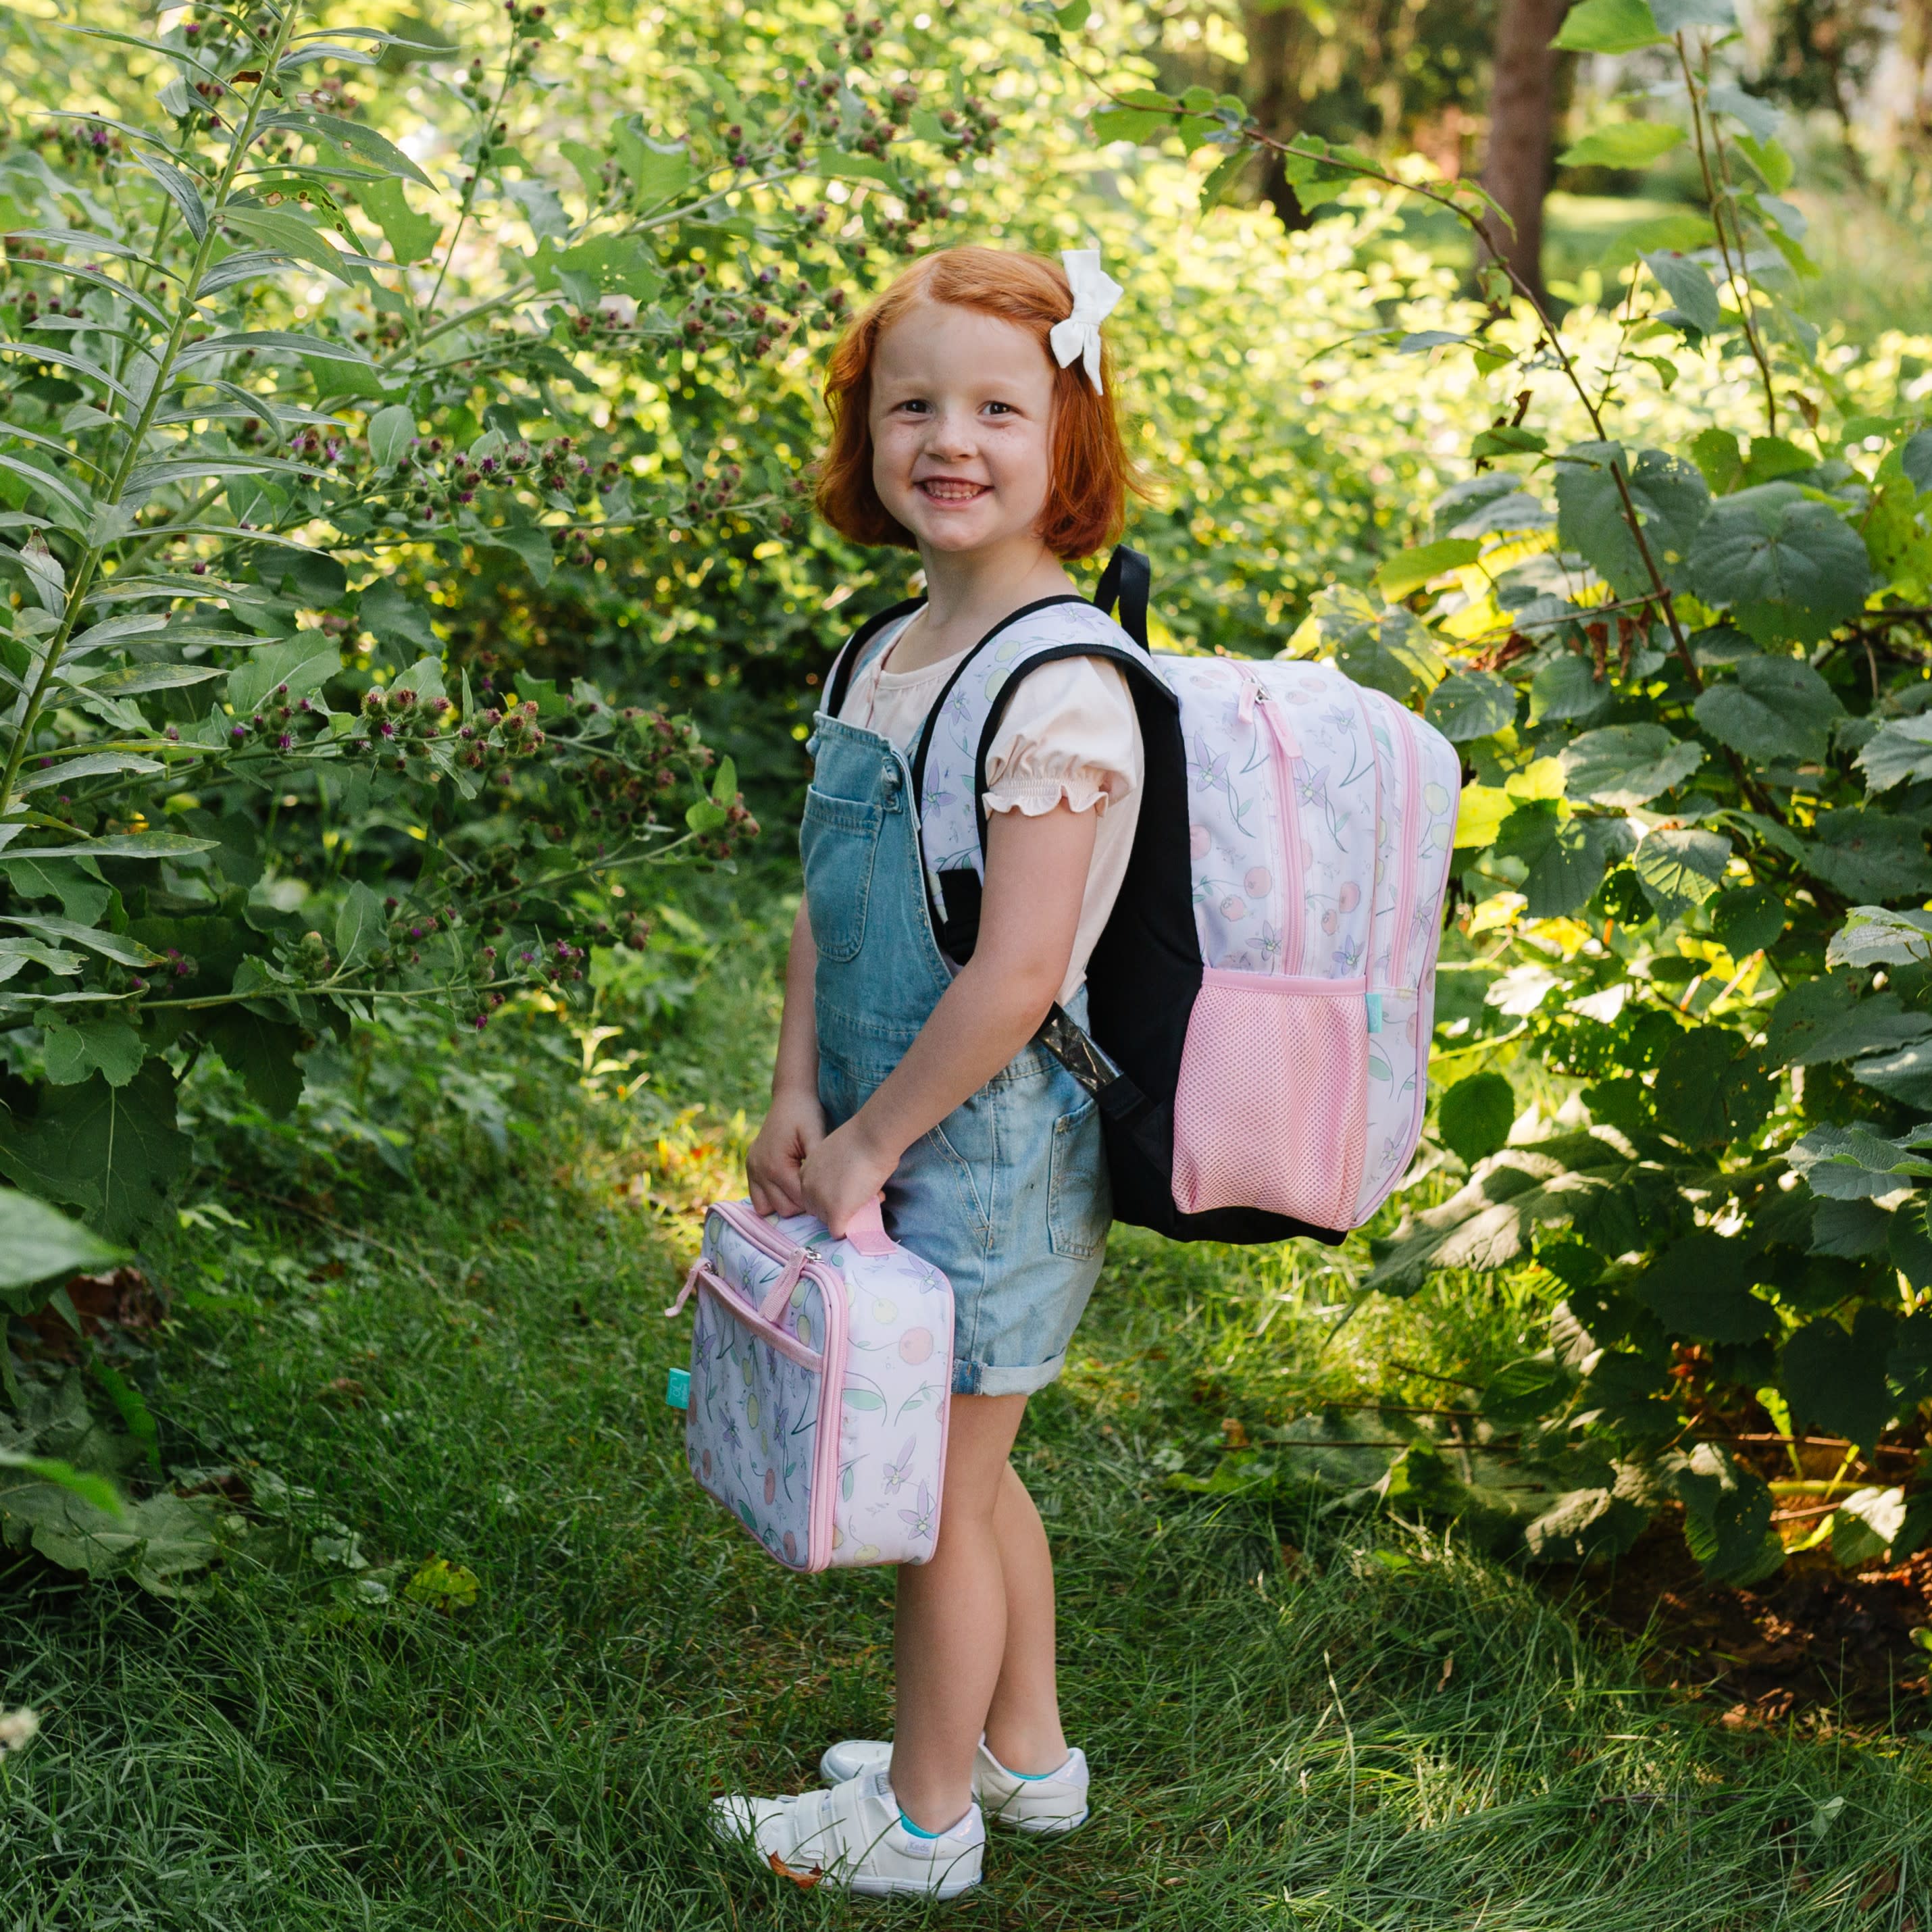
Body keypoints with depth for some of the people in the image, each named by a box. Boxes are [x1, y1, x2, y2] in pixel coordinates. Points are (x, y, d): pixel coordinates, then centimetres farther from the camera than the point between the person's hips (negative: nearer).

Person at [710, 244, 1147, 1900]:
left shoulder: (1058, 687, -22)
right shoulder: (895, 656, 6)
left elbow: (1015, 977, -24)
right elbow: (827, 901, 10)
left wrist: (870, 1143, -16)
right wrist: (797, 1100, 0)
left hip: (985, 1144, -9)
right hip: (892, 1133, 9)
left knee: (939, 1485, 7)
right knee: (968, 1467, 22)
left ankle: (926, 1818, 26)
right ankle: (1025, 1753, 41)